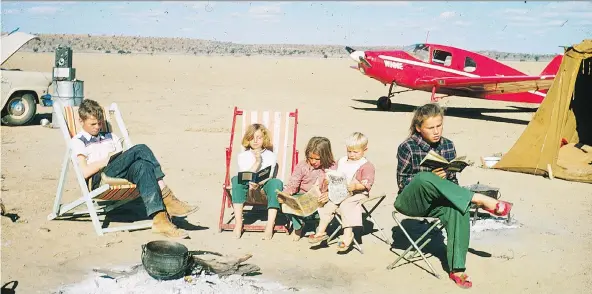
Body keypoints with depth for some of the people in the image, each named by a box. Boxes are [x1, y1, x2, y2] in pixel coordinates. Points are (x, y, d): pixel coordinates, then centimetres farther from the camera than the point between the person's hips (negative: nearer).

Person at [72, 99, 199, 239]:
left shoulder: (110, 137, 32)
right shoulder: (78, 141, 15)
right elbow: (85, 172, -3)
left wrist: (122, 158, -3)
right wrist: (106, 160, -4)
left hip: (122, 177, 5)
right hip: (99, 180, -5)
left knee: (141, 165, -33)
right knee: (141, 149, -27)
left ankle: (160, 218, -46)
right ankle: (166, 197, -35)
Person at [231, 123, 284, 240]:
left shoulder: (270, 156, 8)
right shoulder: (242, 156, 9)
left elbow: (268, 176, -6)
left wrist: (258, 184, -26)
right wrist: (257, 162, -15)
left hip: (264, 185, -1)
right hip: (248, 186, 1)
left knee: (276, 182, -32)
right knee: (236, 179, -30)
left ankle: (270, 225, -39)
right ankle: (238, 222, -34)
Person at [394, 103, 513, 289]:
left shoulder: (448, 146, 4)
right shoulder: (407, 148, -11)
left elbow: (452, 179, 11)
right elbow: (402, 183, -10)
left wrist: (457, 197, -10)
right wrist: (431, 177, -23)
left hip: (435, 202, 4)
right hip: (410, 202, -4)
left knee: (458, 211, -32)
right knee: (424, 179, -39)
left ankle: (456, 269, -28)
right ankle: (479, 200, -32)